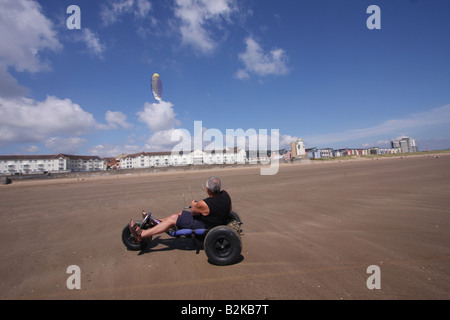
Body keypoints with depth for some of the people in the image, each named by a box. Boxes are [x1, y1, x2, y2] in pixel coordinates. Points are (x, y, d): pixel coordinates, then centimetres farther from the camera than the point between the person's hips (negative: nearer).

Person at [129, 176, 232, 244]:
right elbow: (230, 210, 6)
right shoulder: (225, 194, -12)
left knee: (173, 219, -5)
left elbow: (193, 212, -6)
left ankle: (141, 234, 1)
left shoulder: (203, 204, -30)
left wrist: (193, 205, 15)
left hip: (204, 228, -8)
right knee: (180, 214, 16)